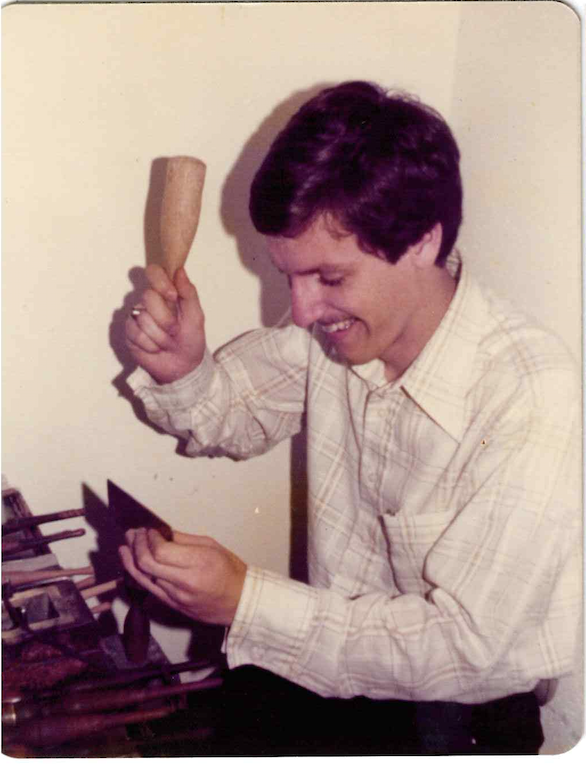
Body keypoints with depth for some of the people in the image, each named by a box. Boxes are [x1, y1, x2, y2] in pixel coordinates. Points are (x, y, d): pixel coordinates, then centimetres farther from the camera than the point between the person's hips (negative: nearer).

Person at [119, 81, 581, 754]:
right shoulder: (335, 330, -11)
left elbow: (464, 647, -24)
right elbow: (235, 409, 7)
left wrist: (246, 601, -28)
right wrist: (181, 370, -16)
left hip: (467, 717, -5)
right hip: (341, 668, 5)